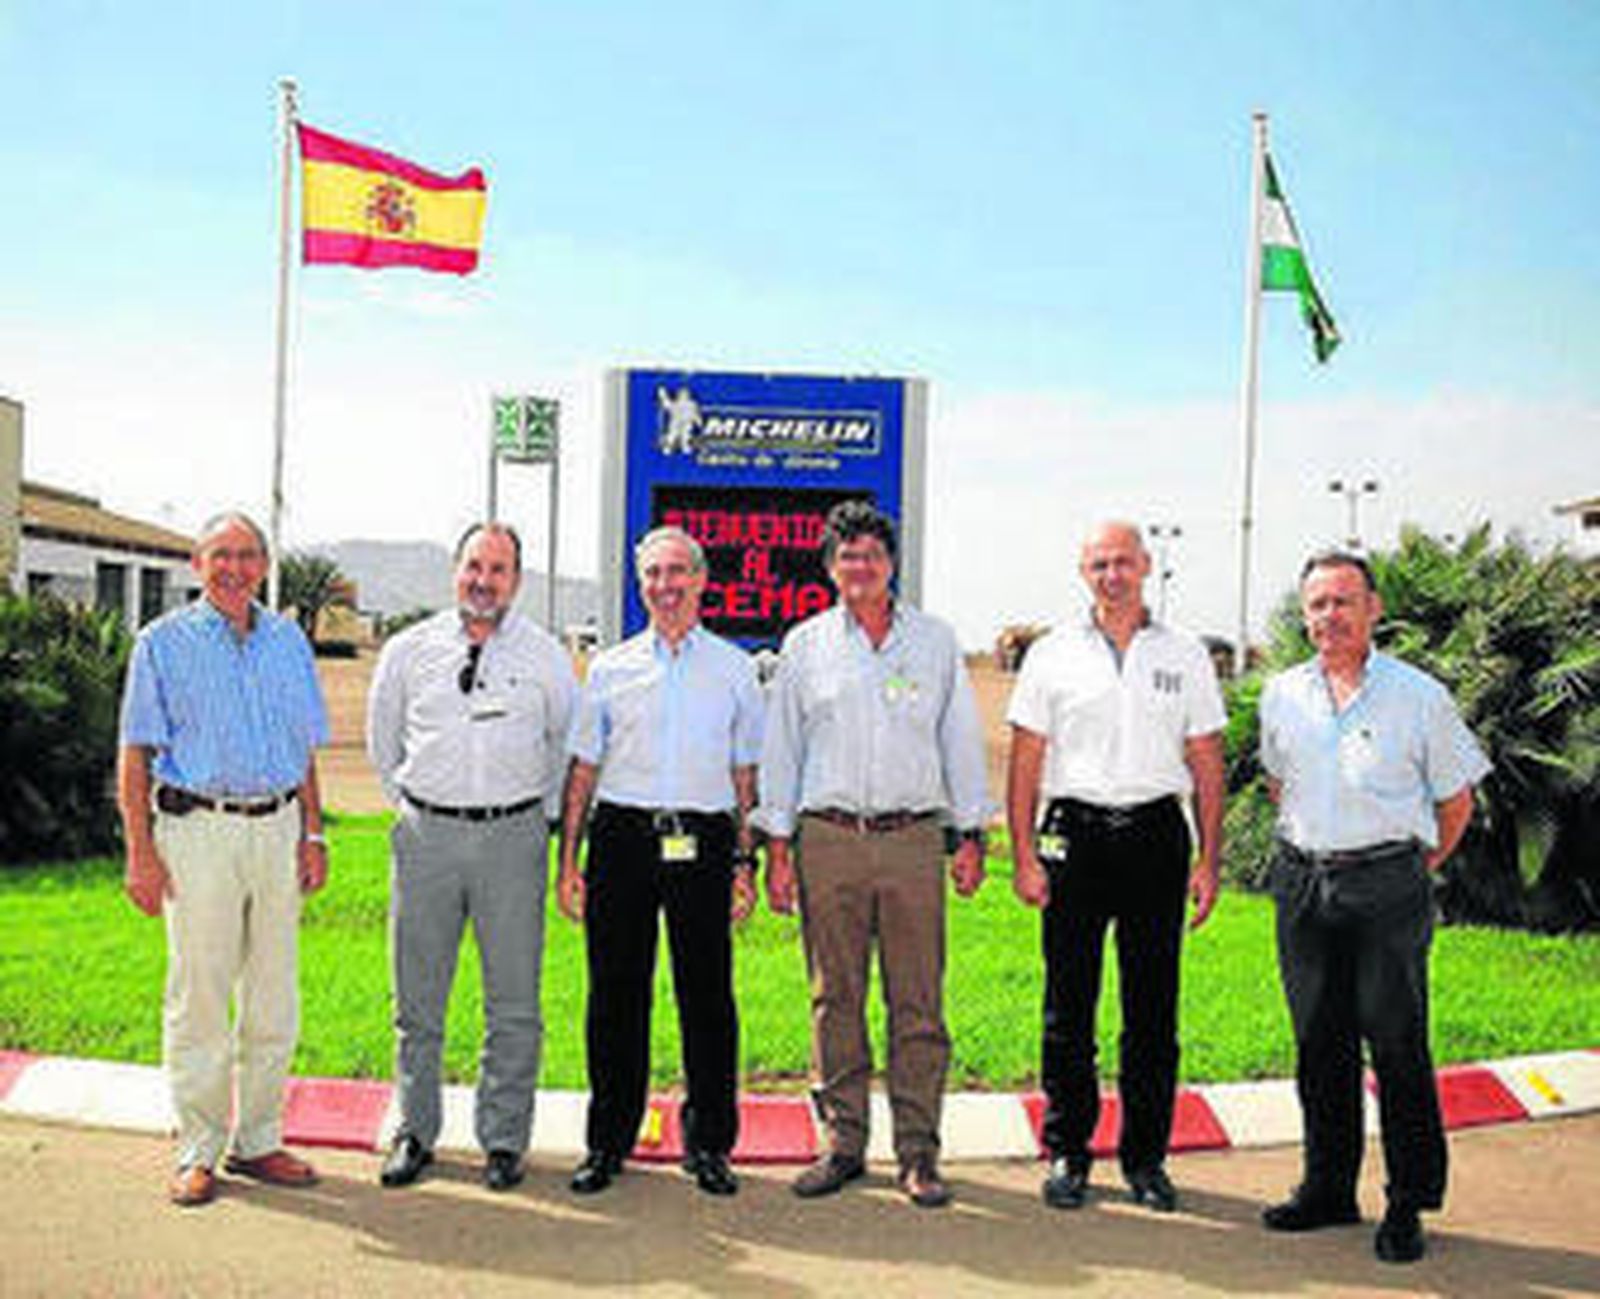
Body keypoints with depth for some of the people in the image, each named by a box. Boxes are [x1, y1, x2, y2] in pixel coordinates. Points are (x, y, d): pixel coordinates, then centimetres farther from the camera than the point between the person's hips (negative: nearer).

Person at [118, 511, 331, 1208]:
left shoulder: (288, 641, 13)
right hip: (198, 830, -4)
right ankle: (197, 1151, 11)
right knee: (199, 998, 0)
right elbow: (135, 753, -1)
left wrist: (312, 833, 8)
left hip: (277, 828, 4)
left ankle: (257, 1139, 19)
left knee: (274, 999, 7)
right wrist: (140, 851, -8)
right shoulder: (164, 642, 2)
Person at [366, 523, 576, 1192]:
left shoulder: (545, 655, 3)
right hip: (427, 835, 1)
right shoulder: (409, 650, 6)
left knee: (513, 1004, 4)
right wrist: (409, 805, 14)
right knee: (418, 1000, 8)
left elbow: (570, 742, 13)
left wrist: (543, 814, 10)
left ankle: (503, 1140, 16)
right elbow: (382, 740, 18)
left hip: (513, 838, -1)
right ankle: (414, 1134, 22)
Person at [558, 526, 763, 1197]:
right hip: (622, 838, 1)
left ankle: (709, 1142, 15)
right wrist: (567, 859, 6)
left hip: (703, 842, -1)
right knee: (616, 992, 5)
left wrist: (744, 860, 3)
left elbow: (745, 773, 9)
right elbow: (583, 768, 11)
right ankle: (608, 1141, 18)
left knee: (707, 993, 2)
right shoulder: (610, 668, 10)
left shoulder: (734, 669, 8)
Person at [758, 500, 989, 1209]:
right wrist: (778, 844, 5)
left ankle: (918, 1150, 9)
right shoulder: (806, 644, 9)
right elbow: (781, 747, 10)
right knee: (835, 998, 5)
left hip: (913, 837, 0)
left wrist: (970, 834, 6)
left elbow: (961, 740, 11)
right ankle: (843, 1143, 16)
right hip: (828, 838, 1)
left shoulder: (935, 641, 10)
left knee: (918, 1002, 0)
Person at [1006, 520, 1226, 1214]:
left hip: (1156, 833, 1)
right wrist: (1023, 855, -3)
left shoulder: (1186, 656, 9)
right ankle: (1066, 1153, 15)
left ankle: (1146, 1156, 18)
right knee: (1068, 1004, 3)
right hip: (1074, 832, -1)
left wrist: (1209, 859, 3)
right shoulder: (1053, 655, 5)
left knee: (1153, 1006, 5)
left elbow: (1206, 764, 9)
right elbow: (1025, 761, 4)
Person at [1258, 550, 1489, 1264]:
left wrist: (1414, 870, 7)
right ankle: (1328, 1187, 24)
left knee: (1398, 1046, 1)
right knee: (1318, 1045, 11)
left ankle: (1408, 1205, 13)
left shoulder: (1419, 696, -4)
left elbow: (1455, 799, 5)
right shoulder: (1282, 695, 7)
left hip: (1387, 888, -4)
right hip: (1302, 884, 4)